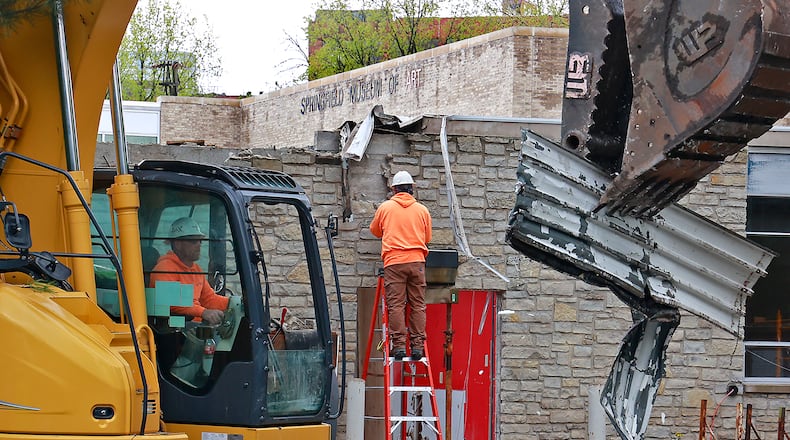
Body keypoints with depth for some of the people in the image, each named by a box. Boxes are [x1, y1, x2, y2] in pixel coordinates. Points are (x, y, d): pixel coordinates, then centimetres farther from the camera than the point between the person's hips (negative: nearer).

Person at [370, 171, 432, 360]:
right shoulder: (422, 210, 9)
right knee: (418, 305, 4)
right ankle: (417, 345, 0)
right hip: (417, 260, 1)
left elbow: (375, 231, 22)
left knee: (396, 304, -2)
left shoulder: (385, 208, 6)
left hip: (394, 261, -1)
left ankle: (399, 344, -8)